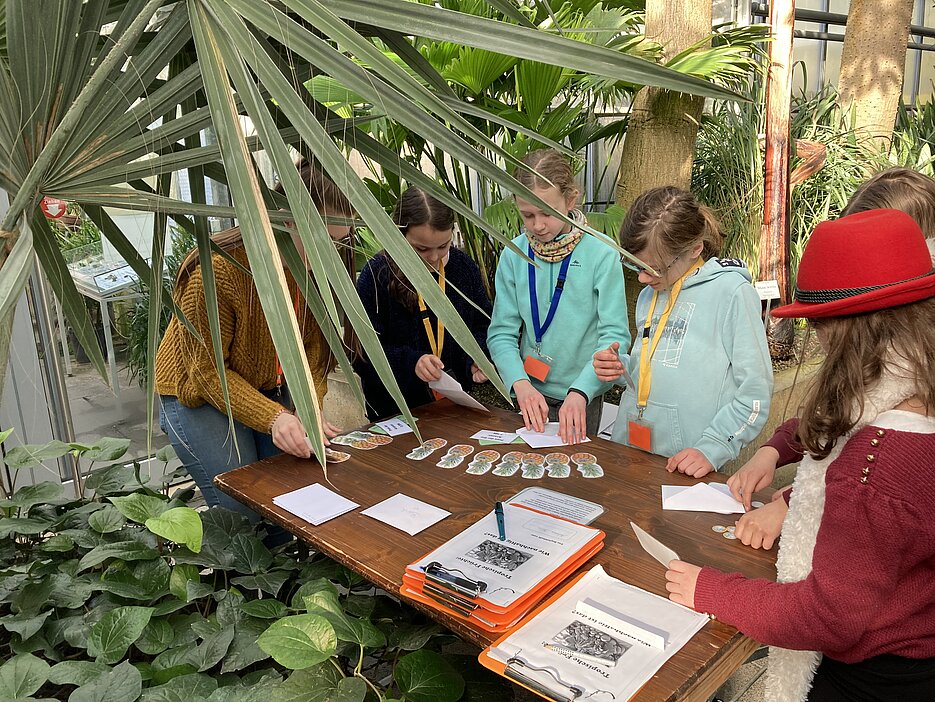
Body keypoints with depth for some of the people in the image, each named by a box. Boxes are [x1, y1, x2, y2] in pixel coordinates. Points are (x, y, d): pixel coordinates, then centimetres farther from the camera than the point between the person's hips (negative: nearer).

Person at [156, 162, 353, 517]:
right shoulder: (219, 269, -30)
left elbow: (313, 352, -8)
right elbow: (208, 371, -24)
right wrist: (273, 418, -36)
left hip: (270, 390, 5)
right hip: (200, 394, -4)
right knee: (243, 511, -9)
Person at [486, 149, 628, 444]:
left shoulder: (601, 254, -14)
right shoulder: (513, 255, -5)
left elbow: (614, 334, -17)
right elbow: (502, 333, -5)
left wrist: (580, 391, -30)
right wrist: (520, 383, -22)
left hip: (582, 397, -2)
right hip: (532, 393, 3)